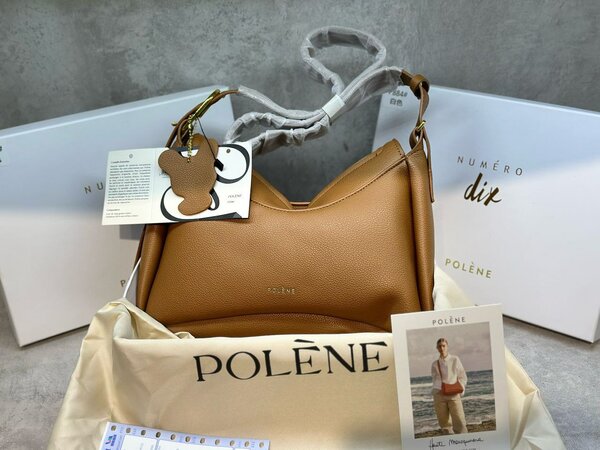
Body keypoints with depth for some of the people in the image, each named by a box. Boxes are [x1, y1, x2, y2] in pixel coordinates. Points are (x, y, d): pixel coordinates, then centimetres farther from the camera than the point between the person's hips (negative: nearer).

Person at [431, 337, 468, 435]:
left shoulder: (455, 360, 8)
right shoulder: (434, 364, 13)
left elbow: (463, 376, 9)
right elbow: (436, 379, 12)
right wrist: (439, 389, -5)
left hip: (454, 394, -2)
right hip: (440, 395, 2)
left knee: (459, 420, -12)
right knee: (444, 421, 3)